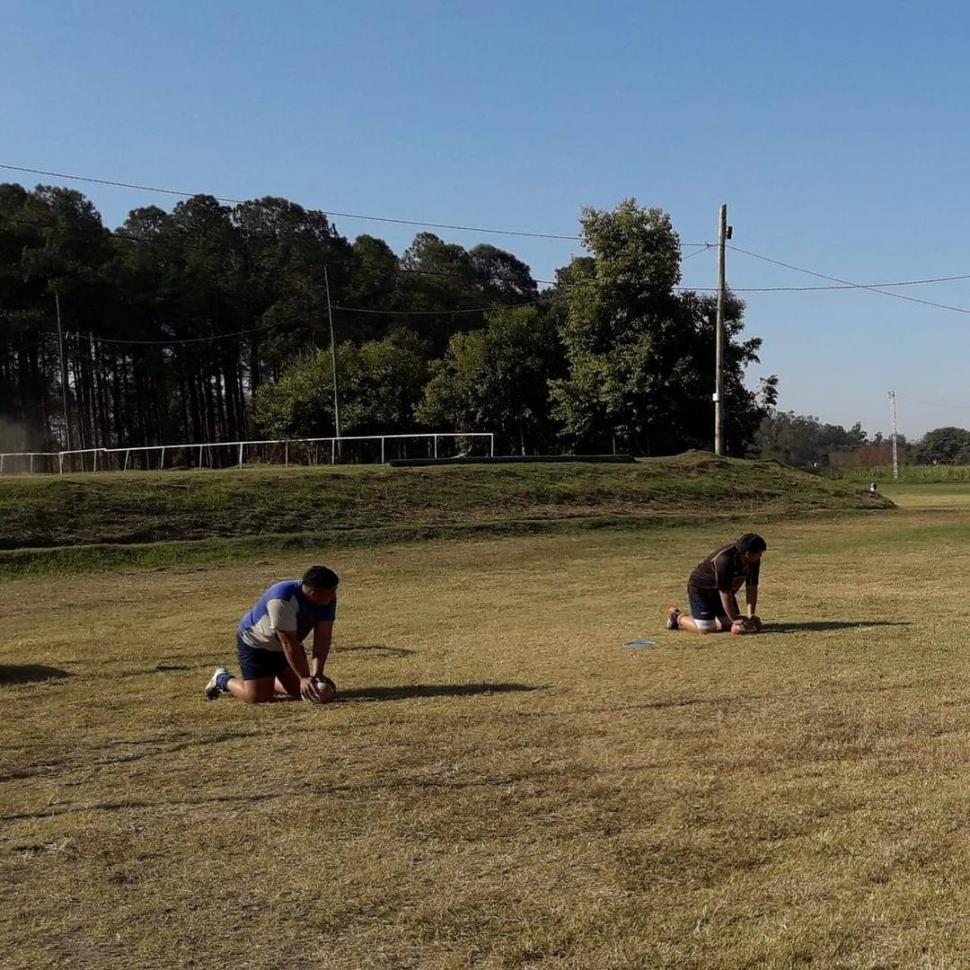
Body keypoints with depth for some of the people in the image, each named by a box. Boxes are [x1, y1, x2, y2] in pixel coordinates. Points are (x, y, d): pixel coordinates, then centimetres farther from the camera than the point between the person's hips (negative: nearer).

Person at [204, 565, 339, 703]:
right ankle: (222, 680, 16)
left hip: (283, 645, 7)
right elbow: (288, 644, -37)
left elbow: (322, 638, -21)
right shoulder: (282, 600, -39)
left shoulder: (327, 599, -20)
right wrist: (304, 678, -35)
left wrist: (316, 674, -30)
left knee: (300, 690, 3)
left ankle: (267, 681, 30)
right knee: (258, 696, -12)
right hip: (255, 643, -7)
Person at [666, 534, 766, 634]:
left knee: (733, 626, 1)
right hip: (701, 589, -7)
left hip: (720, 591, 8)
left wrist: (751, 614, -15)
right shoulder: (724, 561, -39)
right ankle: (678, 617, 13)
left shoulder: (754, 561, -16)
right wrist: (734, 618, -26)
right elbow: (725, 593, -33)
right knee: (705, 629, -13)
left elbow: (751, 587, -9)